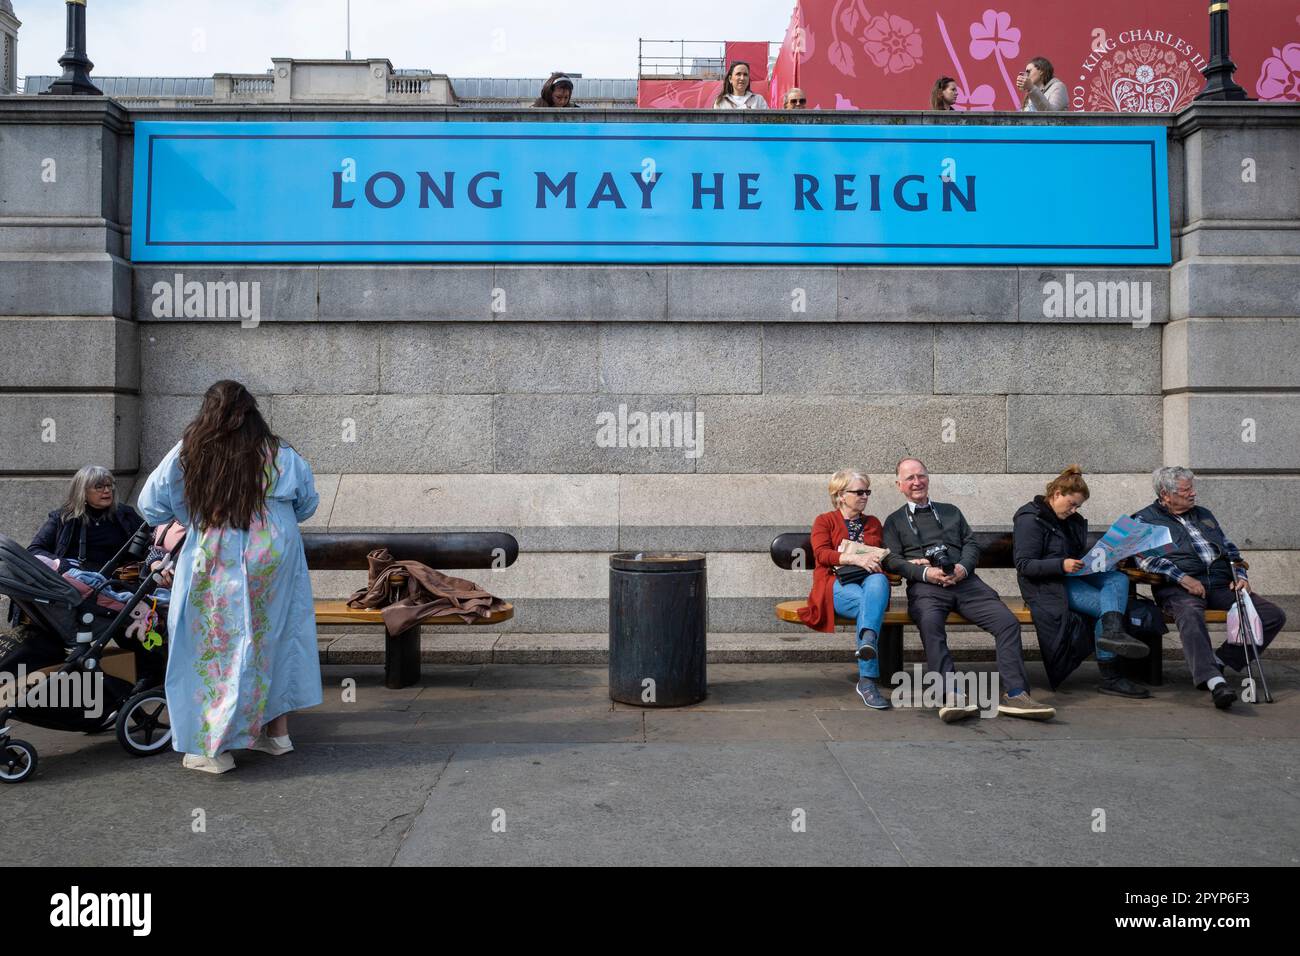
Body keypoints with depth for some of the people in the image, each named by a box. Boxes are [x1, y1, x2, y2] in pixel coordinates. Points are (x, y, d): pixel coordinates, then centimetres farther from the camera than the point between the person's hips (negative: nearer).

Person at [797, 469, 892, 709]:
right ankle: (867, 680, -47)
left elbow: (882, 556, 27)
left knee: (879, 581, -39)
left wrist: (877, 560, 0)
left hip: (870, 579, 3)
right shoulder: (825, 521, 17)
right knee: (867, 603, -38)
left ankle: (867, 640, -62)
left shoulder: (873, 522, 29)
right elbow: (821, 554, -1)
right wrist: (856, 558, -18)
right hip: (838, 583, -2)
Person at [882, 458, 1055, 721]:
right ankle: (952, 697, -44)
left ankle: (1014, 694, -23)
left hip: (964, 581, 3)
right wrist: (925, 572, -10)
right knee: (930, 623, -37)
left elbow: (971, 544, 20)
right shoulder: (895, 521, 21)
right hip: (925, 587, -3)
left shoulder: (951, 511, 31)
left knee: (1007, 621, -21)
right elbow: (892, 560, 8)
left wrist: (963, 567, -3)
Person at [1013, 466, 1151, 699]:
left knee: (1119, 579, -20)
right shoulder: (1030, 519, -6)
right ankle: (1110, 677, -30)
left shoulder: (1073, 520, 22)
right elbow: (1024, 565, -15)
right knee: (1104, 605, -24)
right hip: (1047, 584, -8)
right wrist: (1061, 565, -27)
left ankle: (1112, 632, -45)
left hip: (1074, 576, 8)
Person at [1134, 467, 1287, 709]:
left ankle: (1219, 661, -12)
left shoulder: (1204, 514, 29)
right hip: (1178, 589, -6)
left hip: (1221, 585, 6)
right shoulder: (1145, 519, 8)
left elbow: (1230, 549, 32)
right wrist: (1182, 578, -19)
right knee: (1190, 614, -41)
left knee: (1274, 615, -12)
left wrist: (1240, 576, 11)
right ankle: (1214, 681, -53)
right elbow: (1144, 557, -8)